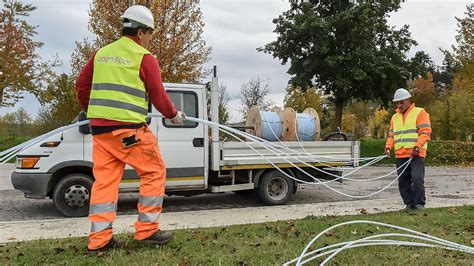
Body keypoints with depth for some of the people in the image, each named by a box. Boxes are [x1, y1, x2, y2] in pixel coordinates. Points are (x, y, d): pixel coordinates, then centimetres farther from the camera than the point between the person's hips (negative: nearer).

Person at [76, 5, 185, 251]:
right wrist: (174, 115, 14)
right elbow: (158, 95, -3)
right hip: (129, 129, -7)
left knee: (104, 180, 10)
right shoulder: (144, 58, -4)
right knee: (154, 173, 7)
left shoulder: (101, 53, 15)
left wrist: (93, 111, 34)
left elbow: (81, 85, 20)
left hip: (99, 128, 7)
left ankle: (99, 238, 12)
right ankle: (146, 229, 8)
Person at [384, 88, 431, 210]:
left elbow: (425, 132, -6)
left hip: (416, 154, -5)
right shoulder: (394, 117, 21)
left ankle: (419, 203, 3)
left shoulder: (419, 113, 3)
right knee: (403, 181, 4)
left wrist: (417, 146, -19)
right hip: (400, 155, 5)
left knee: (417, 179, -11)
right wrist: (388, 147, 4)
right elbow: (391, 135, 22)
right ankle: (409, 203, 14)